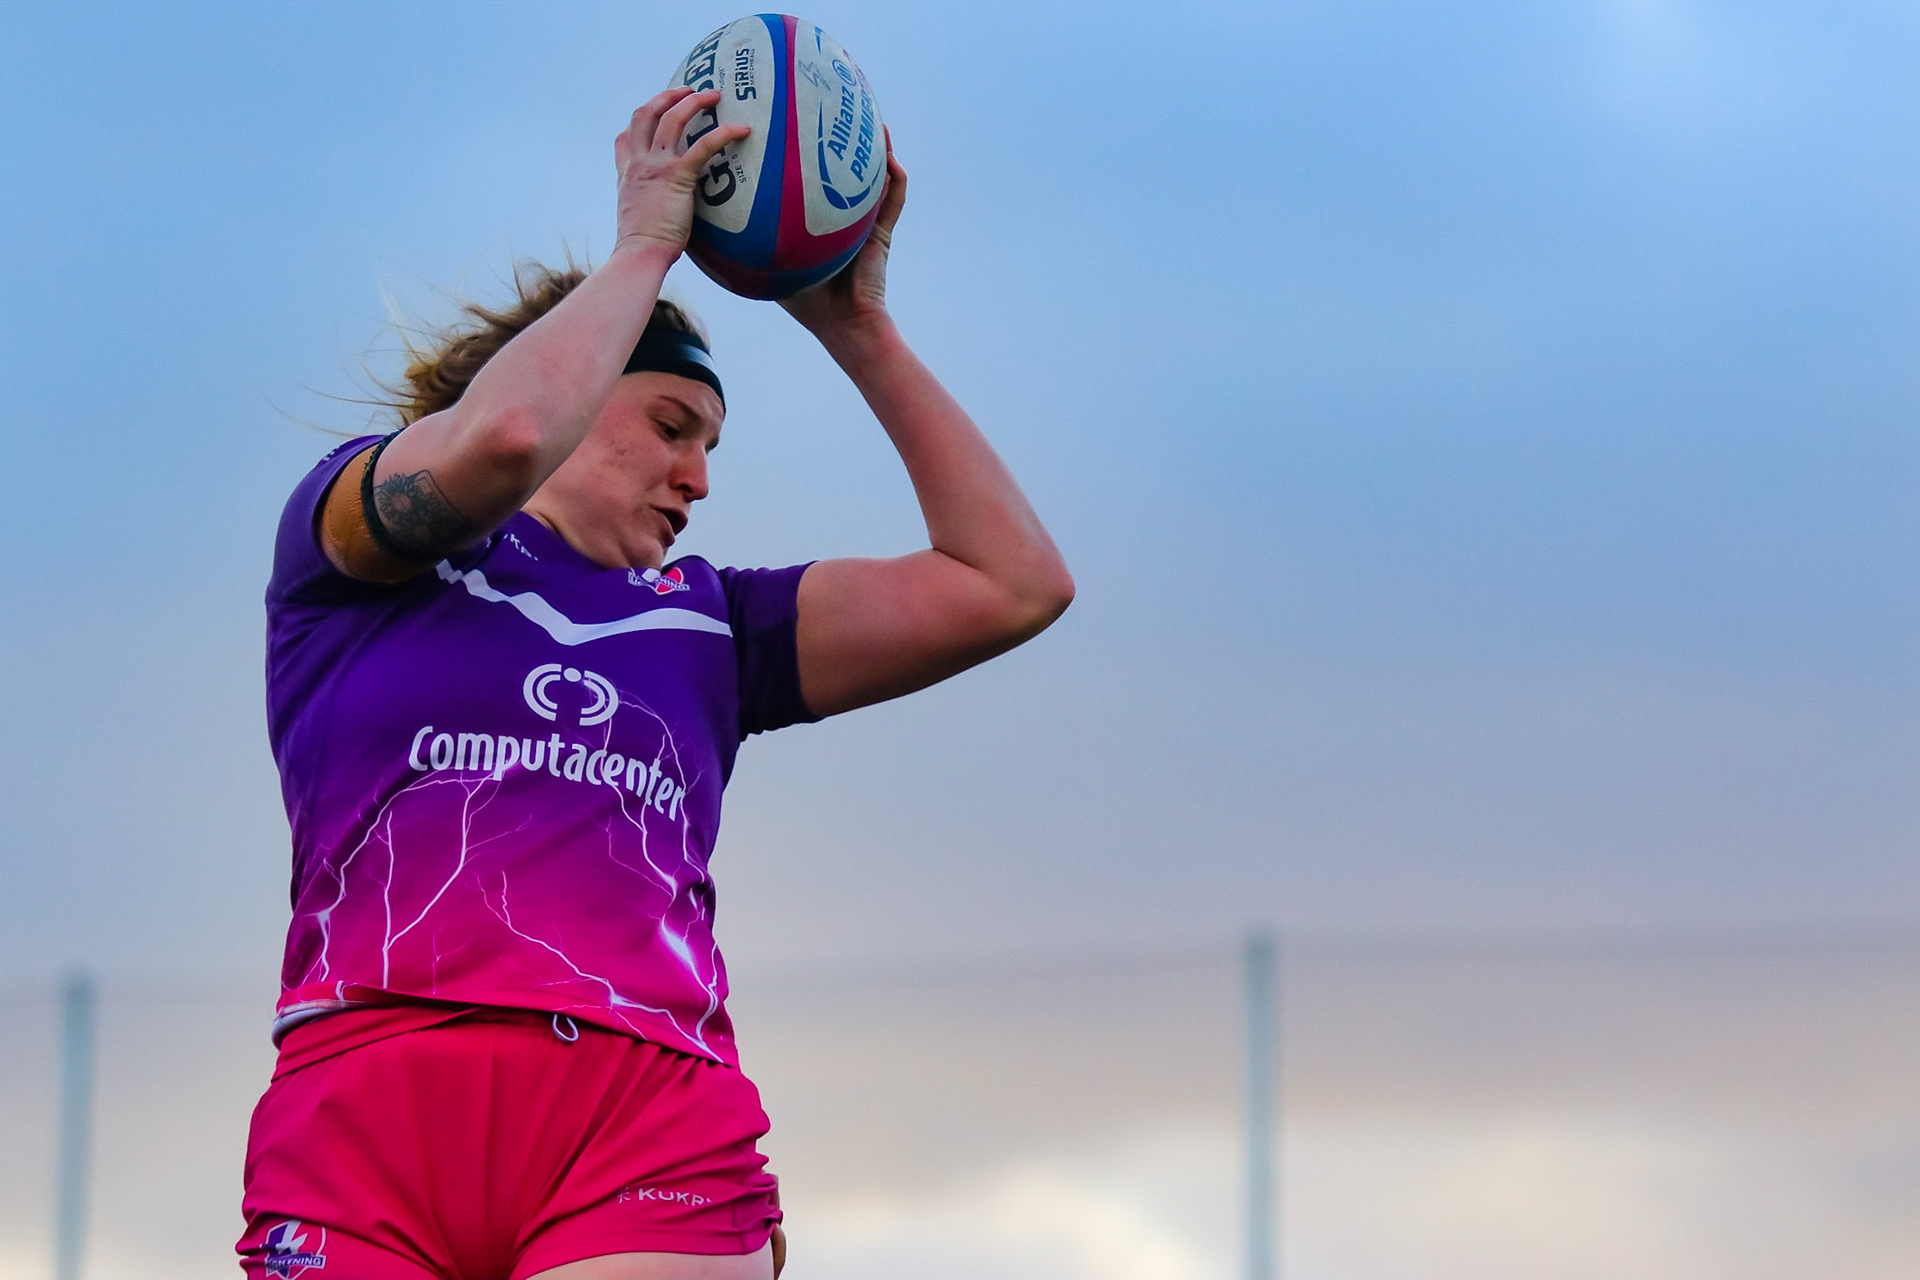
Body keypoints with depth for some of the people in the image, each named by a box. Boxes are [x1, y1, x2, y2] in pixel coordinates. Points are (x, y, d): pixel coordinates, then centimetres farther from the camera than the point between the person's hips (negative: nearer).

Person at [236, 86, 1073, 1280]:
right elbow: (499, 437, -5)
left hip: (656, 1134, 3)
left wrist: (858, 328, 25)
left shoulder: (706, 621, 29)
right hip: (367, 1104, -2)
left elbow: (1012, 585, 25)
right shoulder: (342, 532, 18)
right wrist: (644, 248, 9)